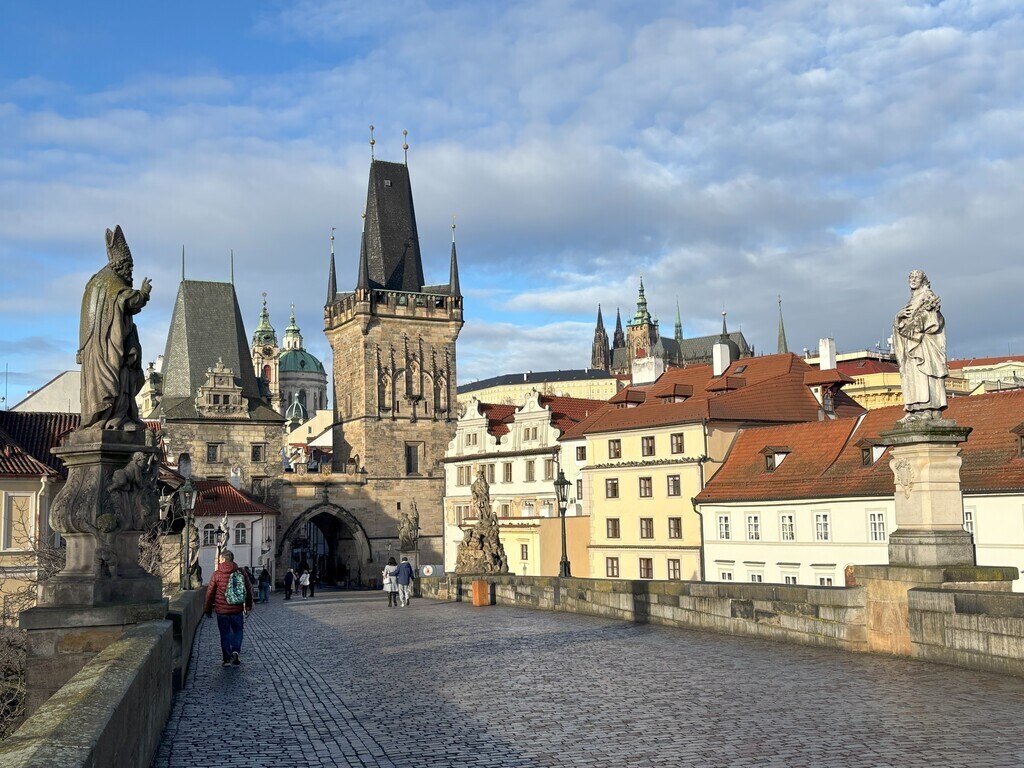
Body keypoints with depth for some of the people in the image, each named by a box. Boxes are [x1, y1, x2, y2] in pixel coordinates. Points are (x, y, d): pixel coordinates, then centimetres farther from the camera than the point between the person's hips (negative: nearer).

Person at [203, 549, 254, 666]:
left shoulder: (217, 574, -6)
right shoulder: (241, 573, -1)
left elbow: (210, 593, -1)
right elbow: (249, 590, 6)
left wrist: (208, 609, 11)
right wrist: (248, 605, 19)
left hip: (221, 610, -1)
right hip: (237, 610, 1)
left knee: (225, 633, 10)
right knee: (238, 631, 16)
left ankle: (227, 658, 11)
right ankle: (235, 651, -6)